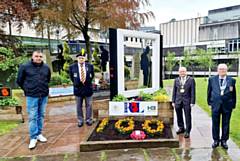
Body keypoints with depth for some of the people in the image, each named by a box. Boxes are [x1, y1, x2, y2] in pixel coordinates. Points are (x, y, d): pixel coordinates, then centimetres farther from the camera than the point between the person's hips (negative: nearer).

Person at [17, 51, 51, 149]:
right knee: (32, 117, -1)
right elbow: (19, 80, 4)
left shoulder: (46, 67, 4)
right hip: (32, 96, -3)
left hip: (44, 96, 4)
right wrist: (27, 89, 9)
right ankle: (33, 138, 8)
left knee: (41, 115, 12)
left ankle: (39, 134, 26)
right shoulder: (25, 67, -6)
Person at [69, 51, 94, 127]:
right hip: (78, 88, 0)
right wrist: (76, 83, 9)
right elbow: (71, 77, 11)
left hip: (88, 88, 1)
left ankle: (88, 120, 20)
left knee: (89, 105, 8)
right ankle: (80, 120, 20)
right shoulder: (72, 67, -4)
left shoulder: (90, 66, -2)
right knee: (79, 106, 8)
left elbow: (92, 75, 13)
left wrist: (88, 82, 10)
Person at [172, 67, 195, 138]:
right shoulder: (176, 80, 9)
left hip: (187, 101, -3)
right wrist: (173, 101, 6)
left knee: (187, 117, 0)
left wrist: (192, 102, -7)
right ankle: (181, 128, 30)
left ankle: (187, 131, 11)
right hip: (178, 101, 3)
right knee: (179, 116, 11)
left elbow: (193, 91, -2)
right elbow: (174, 91, 10)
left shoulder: (191, 80, 0)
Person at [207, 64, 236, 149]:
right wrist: (209, 102, 6)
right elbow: (209, 92, 7)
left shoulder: (232, 80, 1)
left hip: (227, 105, 0)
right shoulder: (212, 79, 2)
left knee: (226, 124, 10)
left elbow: (233, 94, 4)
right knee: (215, 124, 9)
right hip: (215, 105, 0)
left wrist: (233, 105, 3)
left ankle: (224, 140, 24)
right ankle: (216, 140, 23)